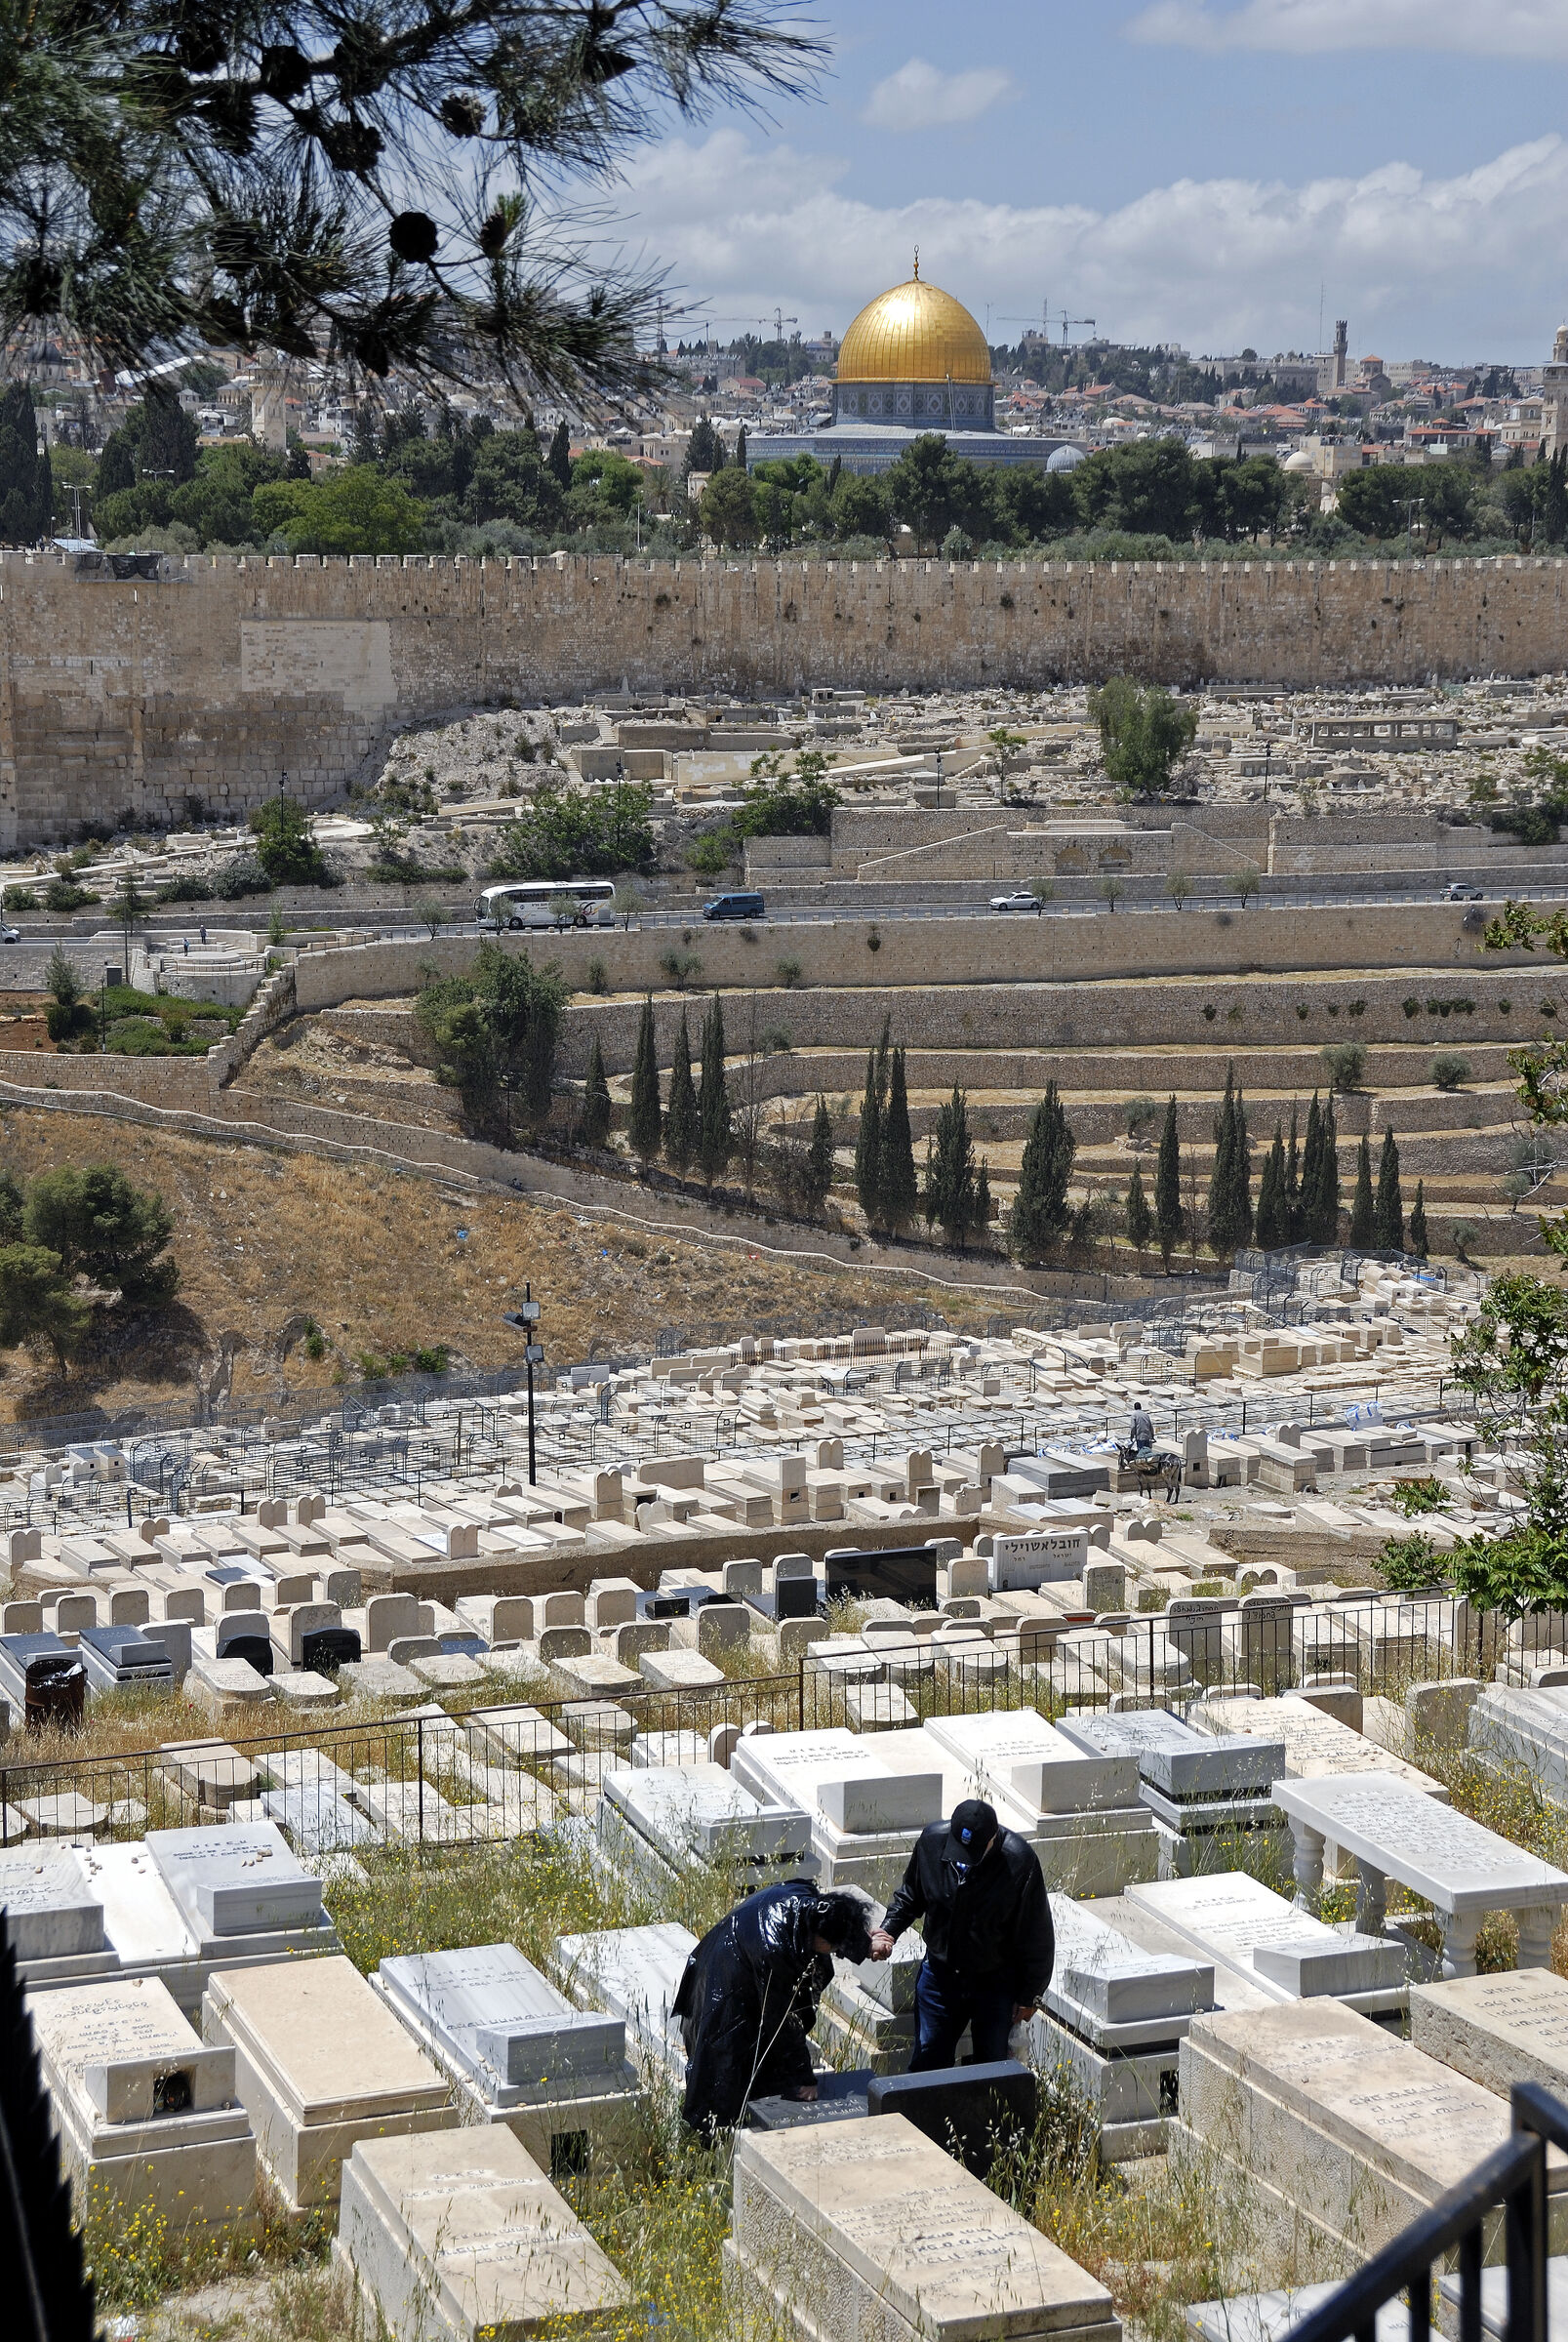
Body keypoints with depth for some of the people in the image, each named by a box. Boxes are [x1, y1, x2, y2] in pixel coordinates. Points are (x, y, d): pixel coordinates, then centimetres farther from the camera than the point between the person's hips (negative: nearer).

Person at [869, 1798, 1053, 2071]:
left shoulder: (1020, 1862, -26)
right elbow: (910, 1896, 5)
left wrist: (1029, 1995, -7)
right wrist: (888, 1930, -11)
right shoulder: (932, 1840, -17)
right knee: (927, 2061, 14)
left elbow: (1037, 1936, -13)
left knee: (991, 2066, 11)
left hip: (996, 1984, -3)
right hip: (940, 1974, 3)